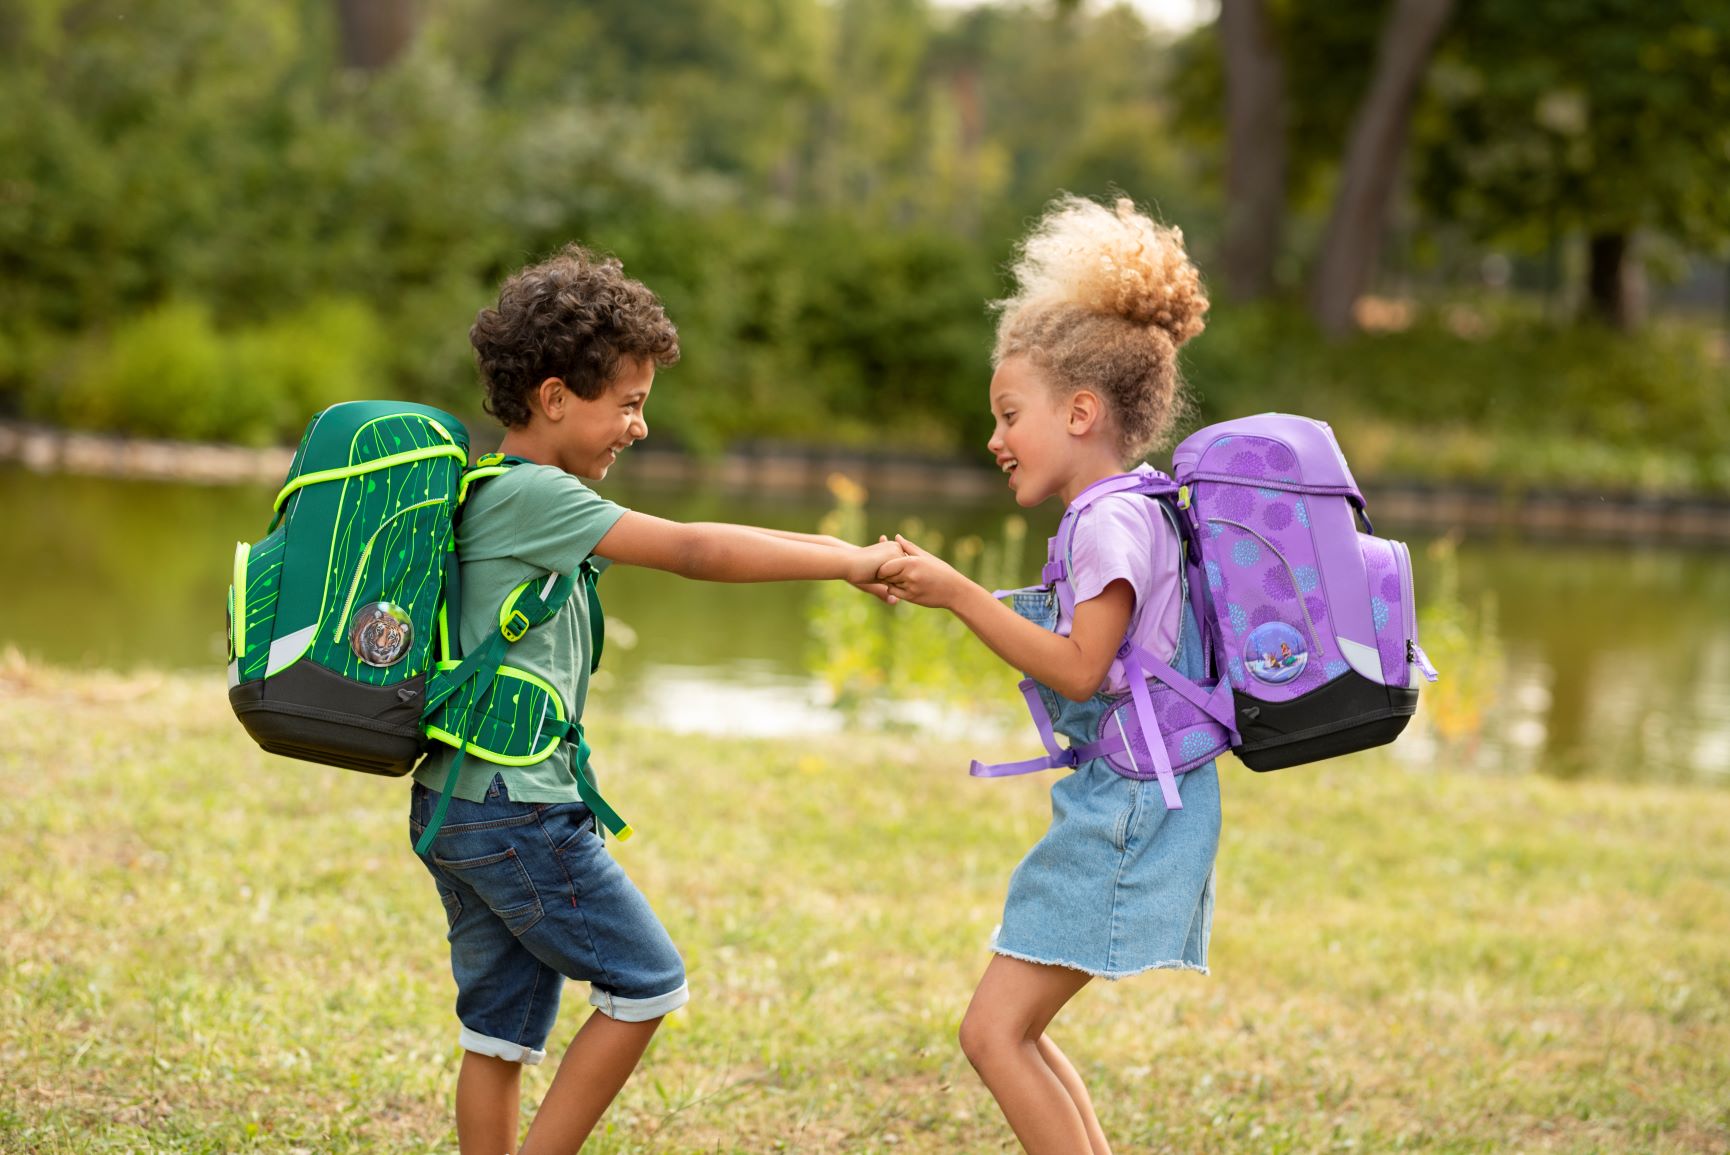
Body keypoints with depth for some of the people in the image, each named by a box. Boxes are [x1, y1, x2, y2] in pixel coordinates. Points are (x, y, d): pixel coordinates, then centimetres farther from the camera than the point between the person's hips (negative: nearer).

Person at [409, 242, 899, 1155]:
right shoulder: (535, 496, -15)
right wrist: (850, 563, -14)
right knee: (645, 984, 3)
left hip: (454, 806, 9)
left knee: (500, 1031, 11)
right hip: (518, 807, -9)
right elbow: (692, 551, -17)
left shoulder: (494, 495, 15)